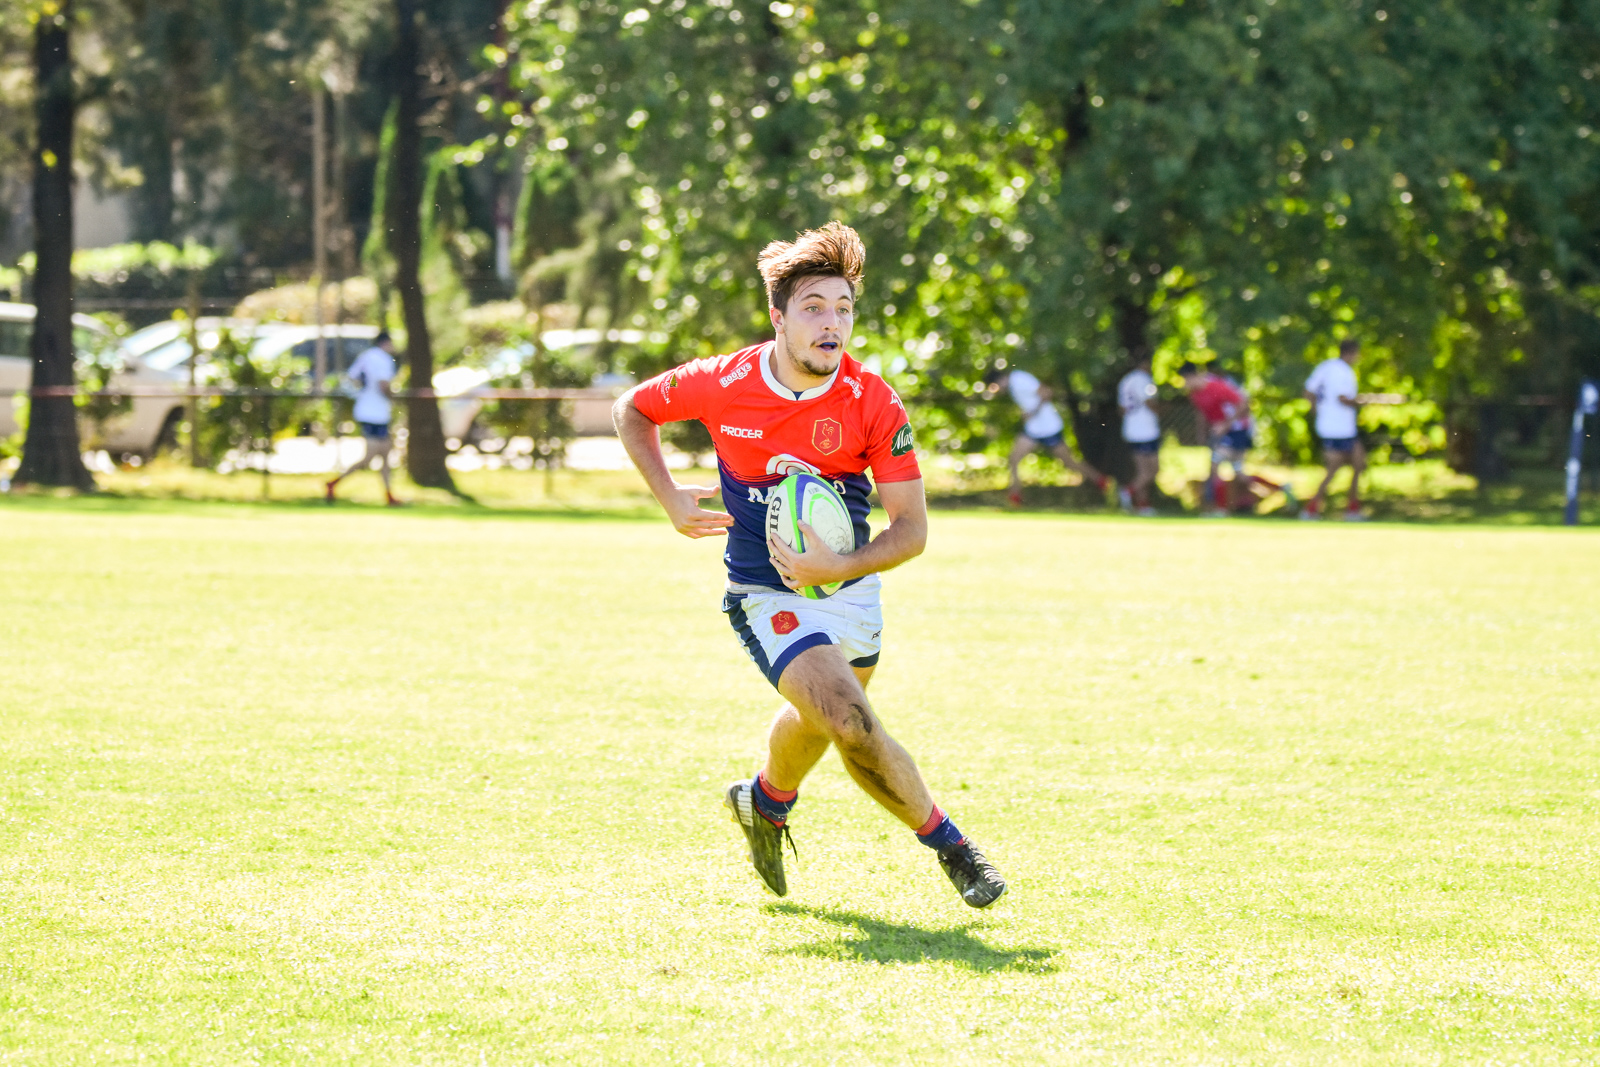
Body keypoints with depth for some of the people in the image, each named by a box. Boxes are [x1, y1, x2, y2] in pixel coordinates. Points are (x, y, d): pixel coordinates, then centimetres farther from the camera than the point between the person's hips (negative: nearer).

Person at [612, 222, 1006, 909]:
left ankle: (766, 802, 57)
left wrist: (838, 567, -32)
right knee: (854, 726, -22)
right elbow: (632, 411, 5)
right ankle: (948, 845, -6)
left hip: (849, 587, 3)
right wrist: (670, 500, -6)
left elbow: (912, 528, -16)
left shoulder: (873, 403, -17)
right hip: (766, 594, -3)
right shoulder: (723, 386, -16)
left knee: (818, 719, 25)